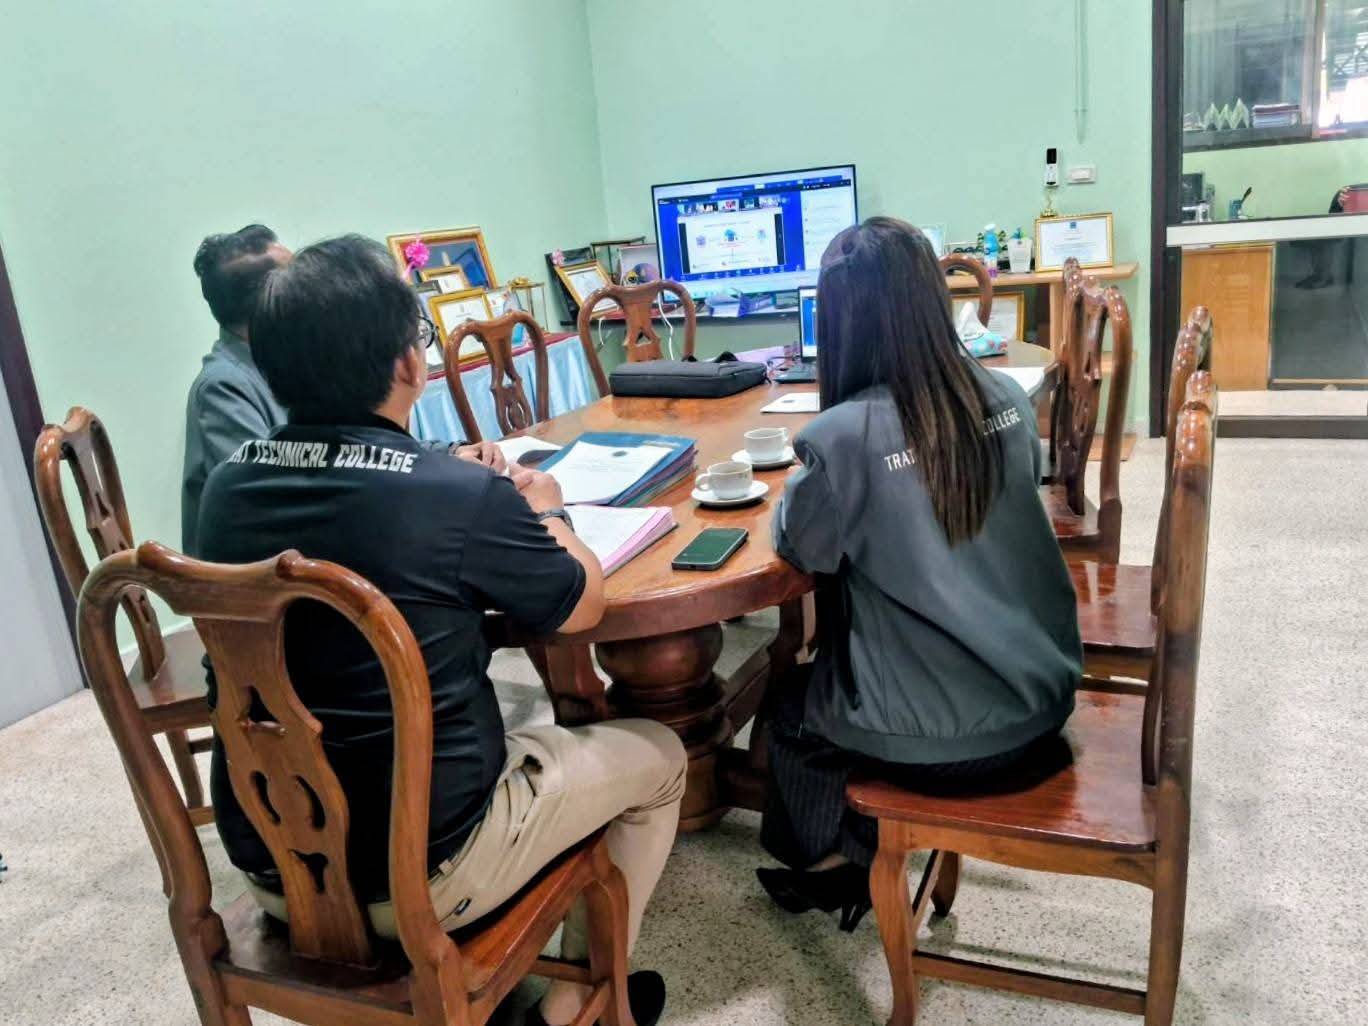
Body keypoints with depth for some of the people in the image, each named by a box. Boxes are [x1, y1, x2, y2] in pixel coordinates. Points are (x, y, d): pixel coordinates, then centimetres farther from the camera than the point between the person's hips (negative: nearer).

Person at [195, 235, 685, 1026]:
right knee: (657, 755, 15)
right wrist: (545, 513, 13)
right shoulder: (462, 495, -23)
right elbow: (582, 605, -5)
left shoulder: (226, 487, -5)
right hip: (415, 874, -6)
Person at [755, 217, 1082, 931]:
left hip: (945, 736, -5)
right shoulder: (1006, 397, -5)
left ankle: (830, 865, 47)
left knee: (792, 708, 25)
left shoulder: (845, 433, -23)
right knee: (833, 675, 29)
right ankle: (856, 854, 45)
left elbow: (802, 548, -5)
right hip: (1044, 693, 6)